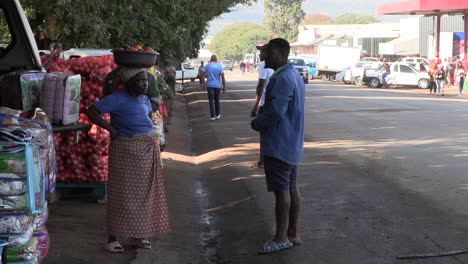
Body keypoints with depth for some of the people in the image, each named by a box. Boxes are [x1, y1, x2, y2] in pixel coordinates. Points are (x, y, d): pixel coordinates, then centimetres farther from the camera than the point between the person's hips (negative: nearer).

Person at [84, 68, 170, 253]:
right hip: (125, 150, -7)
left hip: (146, 150, 7)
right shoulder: (118, 99, -12)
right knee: (122, 192, -5)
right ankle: (113, 237, 2)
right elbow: (91, 111, -18)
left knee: (143, 193, 9)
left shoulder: (144, 99, 10)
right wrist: (110, 129, -17)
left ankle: (138, 235, 20)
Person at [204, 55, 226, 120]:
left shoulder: (207, 65, -3)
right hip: (218, 86, 2)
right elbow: (223, 77, -6)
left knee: (211, 101, 0)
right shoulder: (220, 66, -2)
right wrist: (224, 87, 0)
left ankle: (212, 116, -6)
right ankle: (217, 115, 23)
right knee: (217, 100, 16)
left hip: (210, 85, -1)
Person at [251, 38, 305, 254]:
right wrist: (261, 117, 9)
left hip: (279, 144, -10)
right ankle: (293, 234, 19)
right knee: (291, 188, 13)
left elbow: (275, 112, -25)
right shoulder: (294, 76, 14)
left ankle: (281, 238, 2)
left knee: (281, 189, -4)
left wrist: (256, 123, -8)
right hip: (292, 143, 10)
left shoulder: (282, 79, -20)